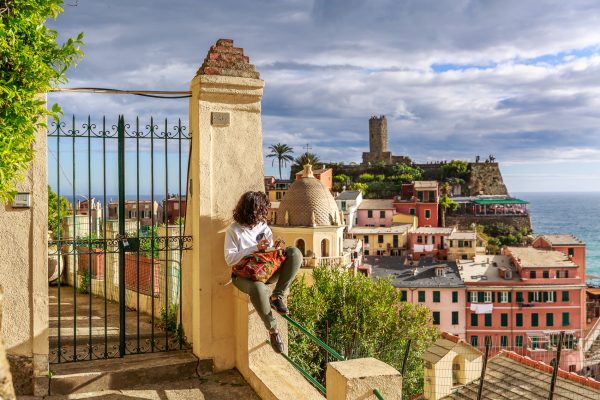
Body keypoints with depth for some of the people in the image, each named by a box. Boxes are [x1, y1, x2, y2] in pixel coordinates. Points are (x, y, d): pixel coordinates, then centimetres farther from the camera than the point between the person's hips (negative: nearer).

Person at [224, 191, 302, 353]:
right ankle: (273, 330, -24)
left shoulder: (264, 227, 12)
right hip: (243, 275, -5)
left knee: (295, 252, -17)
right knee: (258, 288, -42)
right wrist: (255, 248, -16)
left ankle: (277, 296, -20)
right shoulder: (234, 230, -3)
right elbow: (230, 259, -11)